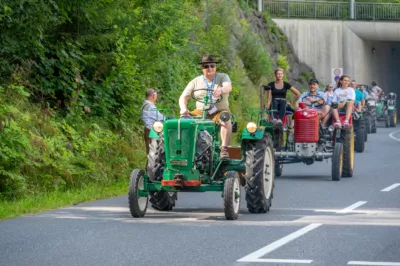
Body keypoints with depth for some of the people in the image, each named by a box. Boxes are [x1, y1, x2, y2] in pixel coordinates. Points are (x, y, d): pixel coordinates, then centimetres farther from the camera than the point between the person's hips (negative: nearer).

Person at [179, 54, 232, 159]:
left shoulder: (223, 77, 5)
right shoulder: (196, 82, 10)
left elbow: (228, 87, -17)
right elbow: (183, 97, 6)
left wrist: (221, 90, -42)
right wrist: (183, 108, -17)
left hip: (219, 112, -2)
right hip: (200, 111, 2)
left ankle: (224, 149, -37)